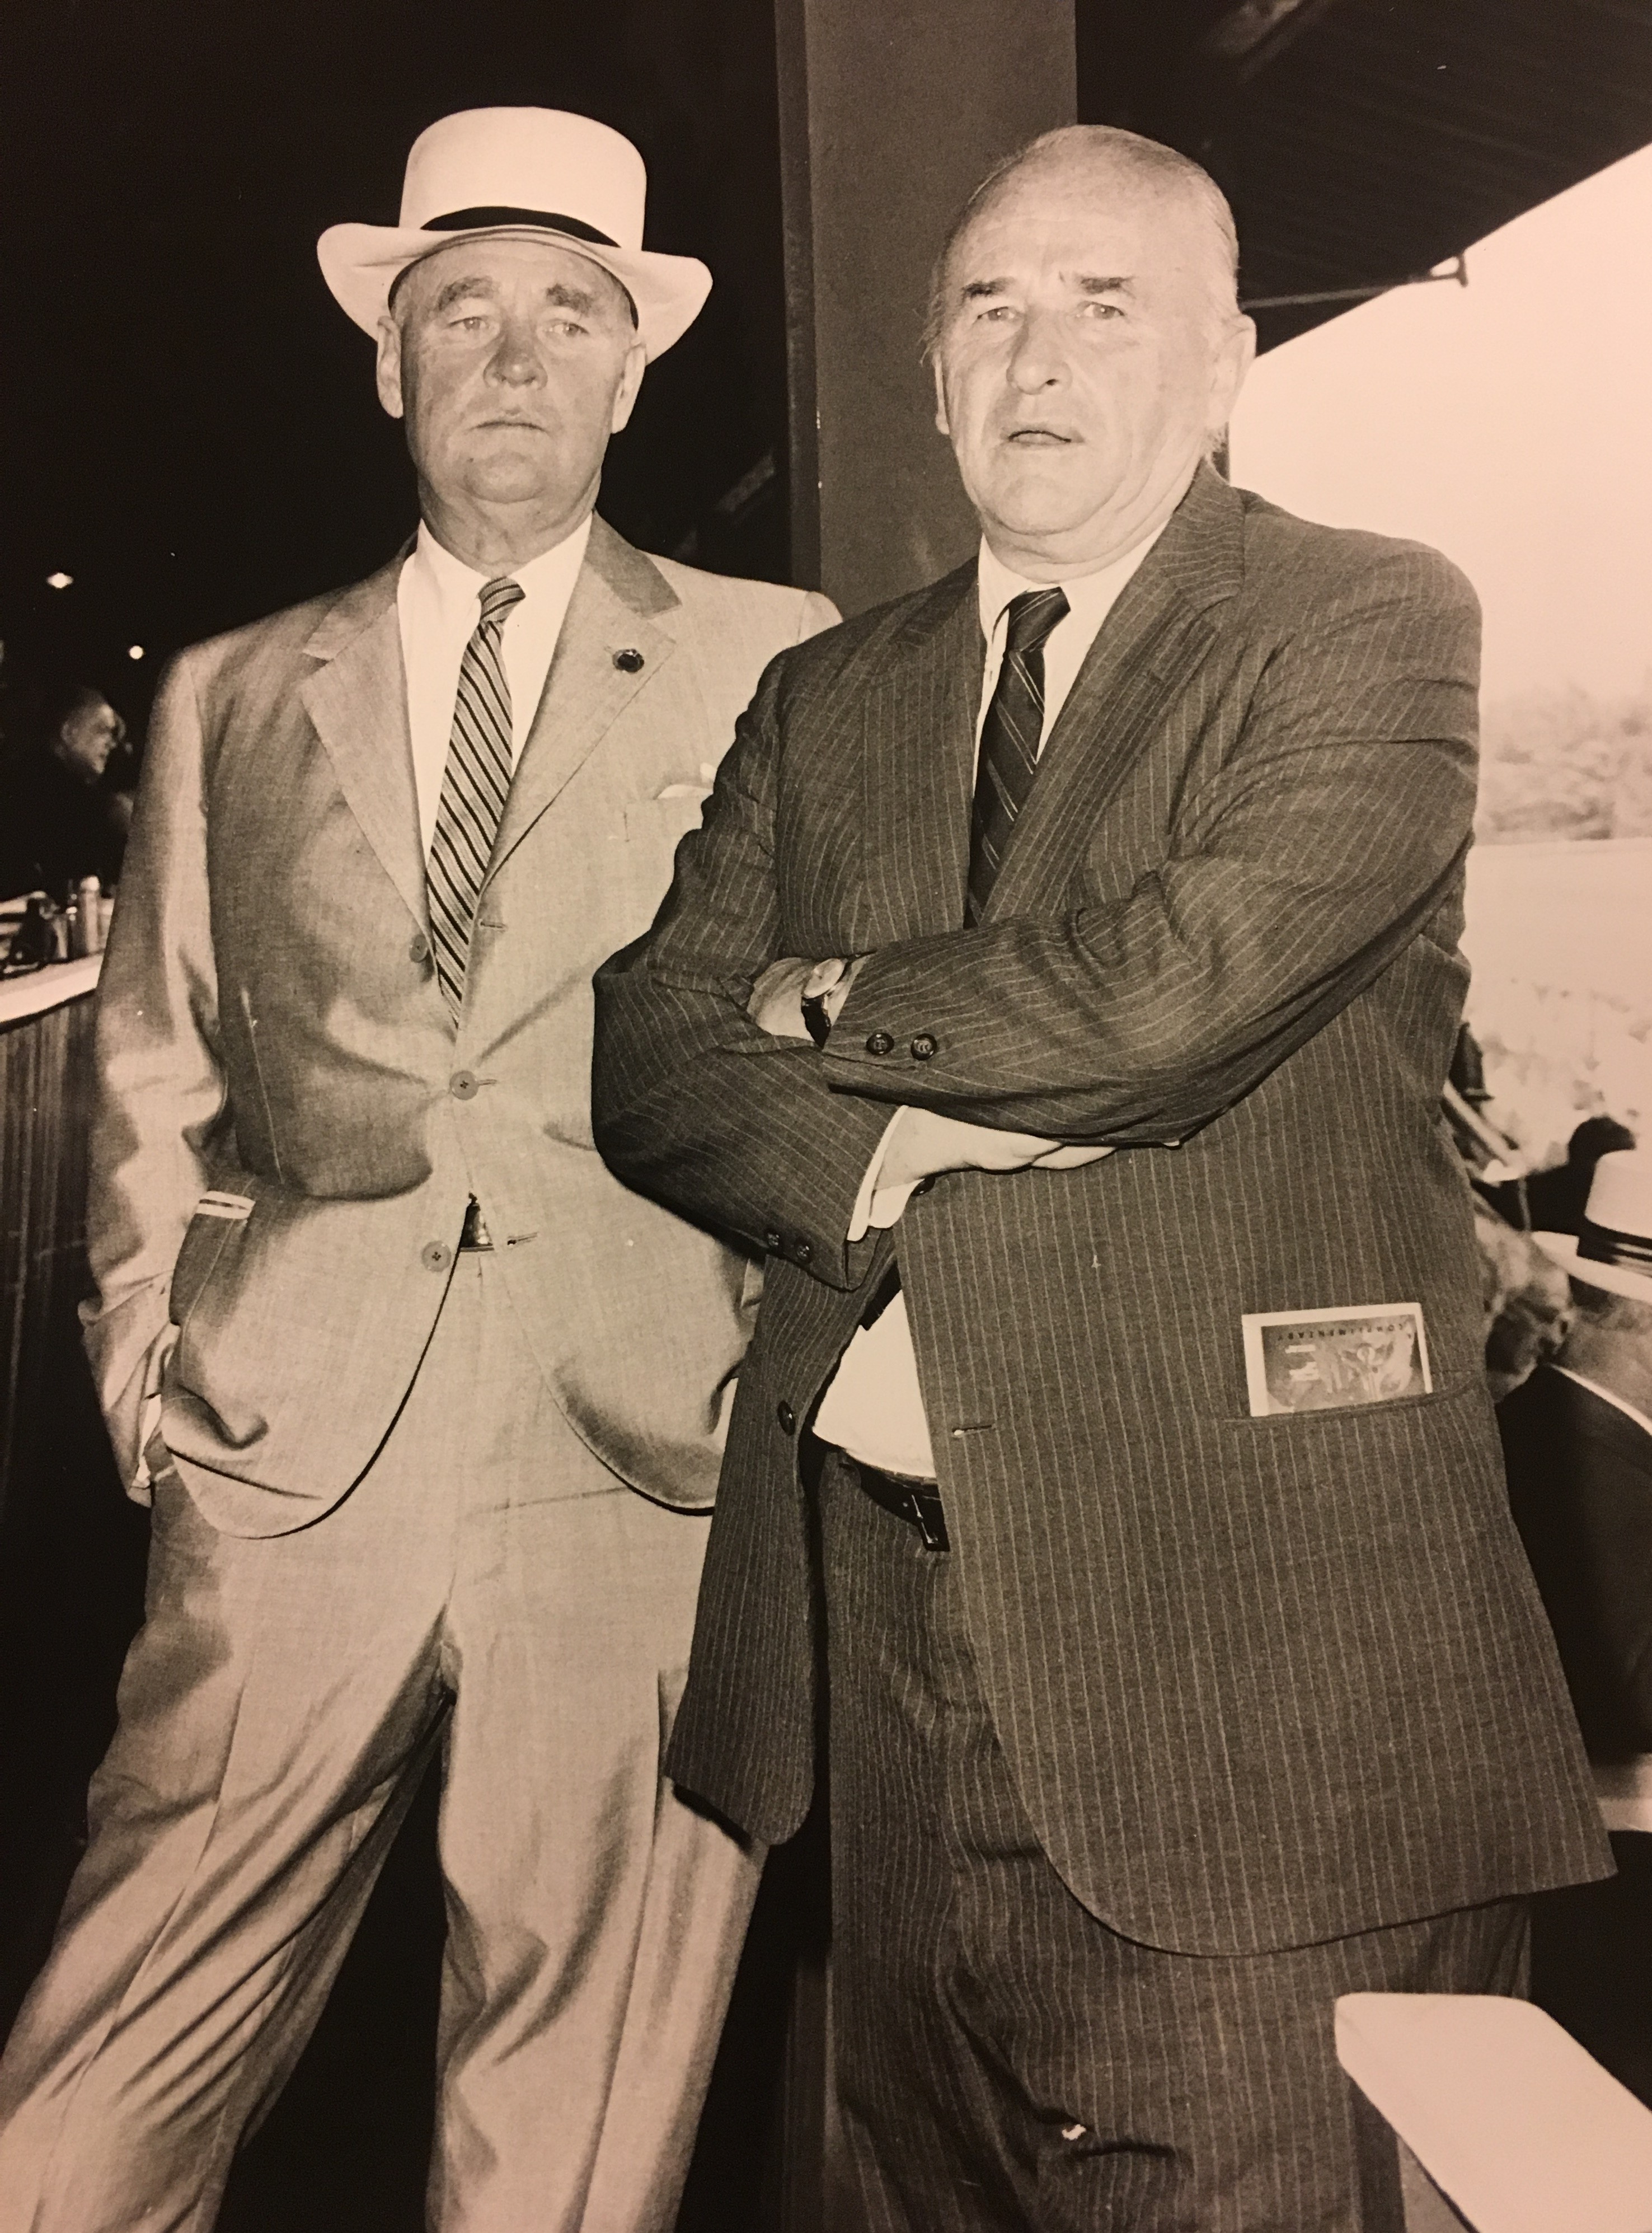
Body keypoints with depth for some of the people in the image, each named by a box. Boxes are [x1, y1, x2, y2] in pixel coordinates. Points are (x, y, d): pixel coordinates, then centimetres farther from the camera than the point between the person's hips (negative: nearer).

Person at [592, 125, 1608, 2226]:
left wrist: (842, 1003, -2)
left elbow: (1172, 984, -19)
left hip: (1241, 1638, -4)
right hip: (880, 1614, 5)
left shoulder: (1372, 623, -2)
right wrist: (879, 1154, -14)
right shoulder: (824, 697, 14)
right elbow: (652, 1056, 5)